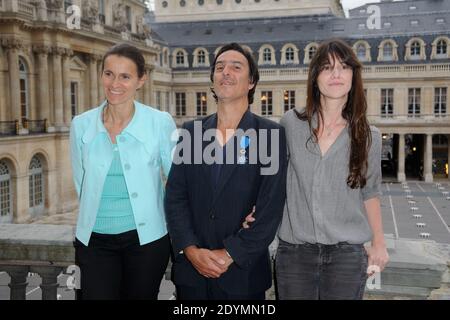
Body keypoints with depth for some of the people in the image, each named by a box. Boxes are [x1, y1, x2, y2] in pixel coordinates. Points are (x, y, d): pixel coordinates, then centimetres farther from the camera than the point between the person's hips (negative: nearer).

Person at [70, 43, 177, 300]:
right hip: (94, 240, 2)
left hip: (146, 238, -1)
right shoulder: (82, 125, 0)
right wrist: (99, 216, 12)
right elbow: (81, 183, 11)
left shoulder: (160, 122, -8)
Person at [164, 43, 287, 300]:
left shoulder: (271, 134, -5)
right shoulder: (191, 132, 5)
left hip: (243, 271, -2)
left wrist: (230, 255, -13)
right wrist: (191, 250, -10)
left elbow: (271, 207, -10)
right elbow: (175, 196, 1)